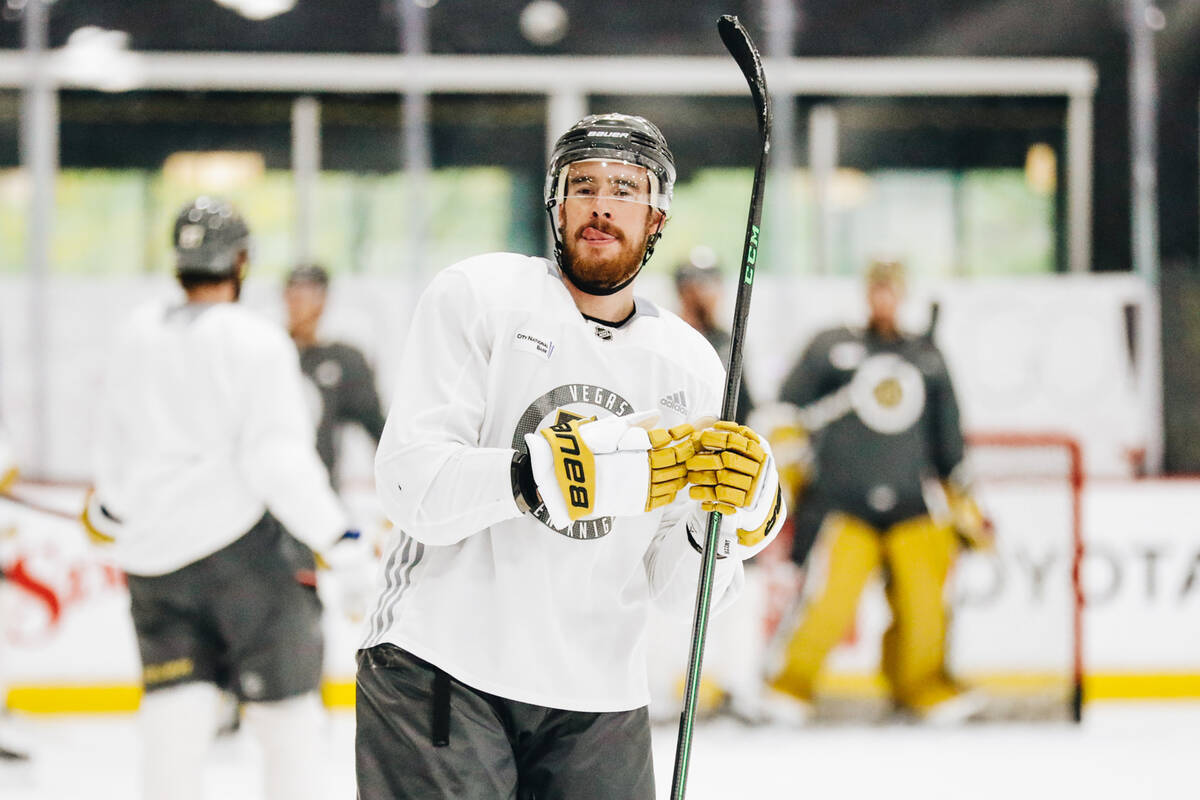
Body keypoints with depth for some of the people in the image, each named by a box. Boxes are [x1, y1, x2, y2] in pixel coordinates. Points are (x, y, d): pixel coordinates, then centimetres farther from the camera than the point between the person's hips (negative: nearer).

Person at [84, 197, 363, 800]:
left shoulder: (136, 336, 8)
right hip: (243, 540, -5)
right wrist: (339, 539, -15)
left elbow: (113, 449, 19)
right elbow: (277, 460, -17)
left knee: (176, 710, 3)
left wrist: (110, 508, 38)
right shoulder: (255, 342, -9)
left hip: (152, 550, 5)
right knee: (285, 704, 5)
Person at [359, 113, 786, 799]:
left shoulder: (690, 366, 9)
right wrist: (578, 469, -26)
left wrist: (734, 517, -13)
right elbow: (414, 485, -16)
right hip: (441, 670, -4)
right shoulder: (480, 297, -3)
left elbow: (678, 589, 7)